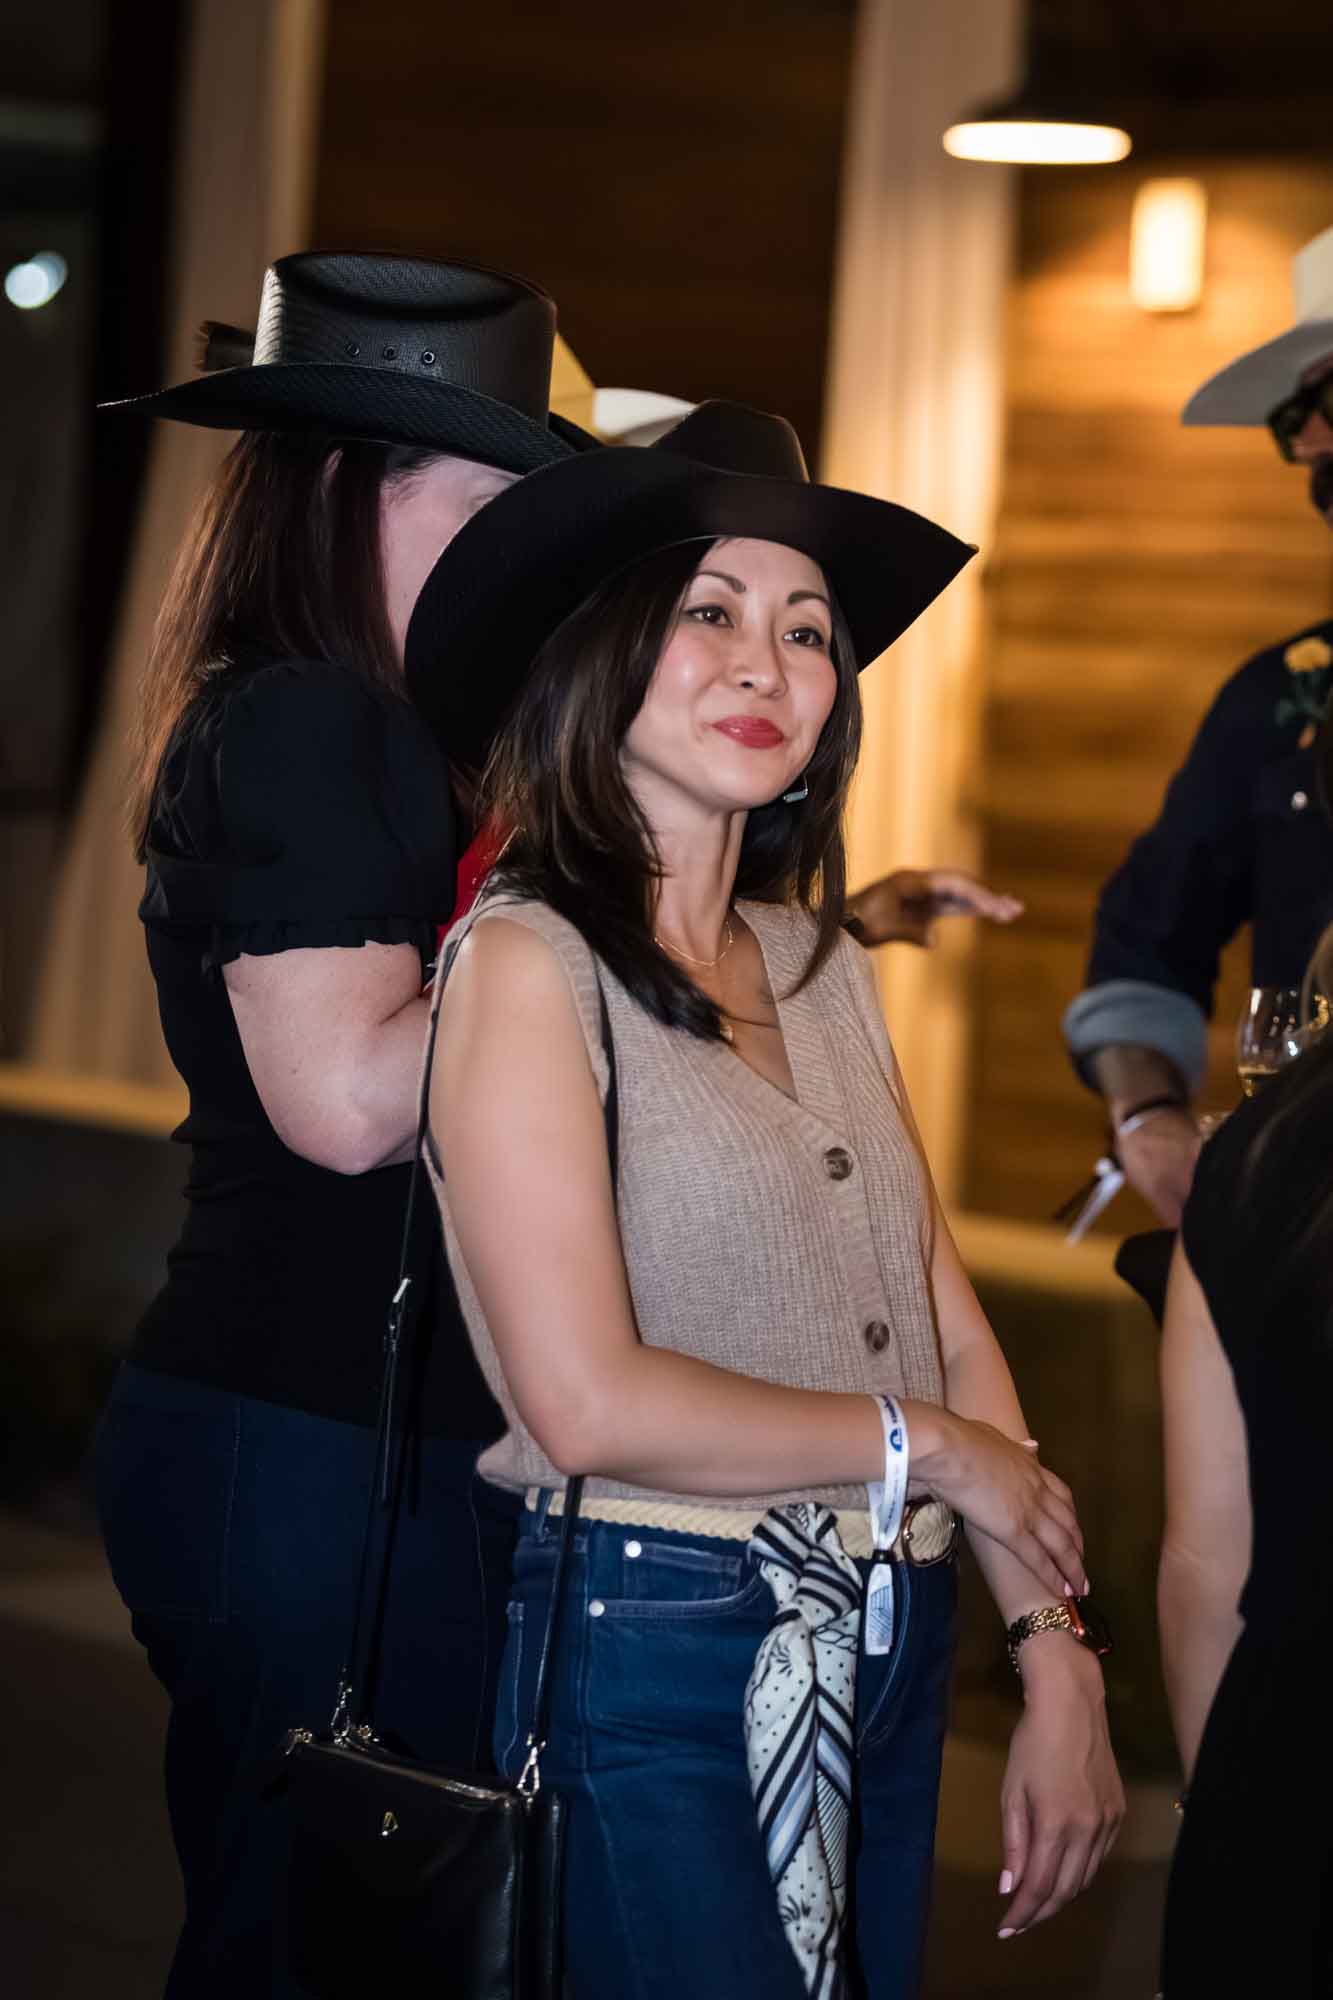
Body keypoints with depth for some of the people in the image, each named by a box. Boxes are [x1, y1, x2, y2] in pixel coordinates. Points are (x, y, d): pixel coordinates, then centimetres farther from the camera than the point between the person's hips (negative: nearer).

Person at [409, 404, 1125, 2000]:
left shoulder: (821, 966, 10)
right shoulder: (527, 960, -10)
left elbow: (951, 1337, 9)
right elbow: (589, 1404, -17)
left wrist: (1057, 1670, 1)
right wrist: (924, 1446, -6)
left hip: (882, 1666, 7)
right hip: (656, 1657, -7)